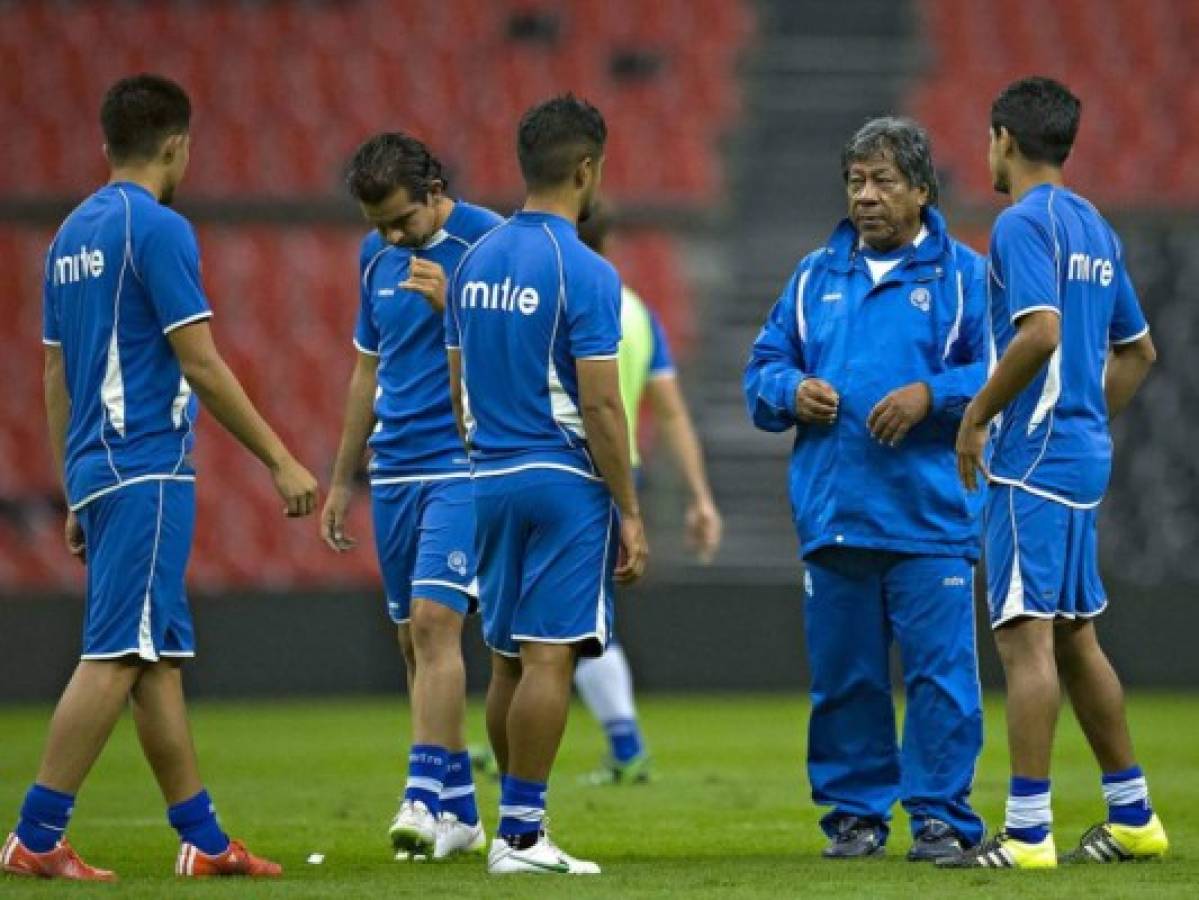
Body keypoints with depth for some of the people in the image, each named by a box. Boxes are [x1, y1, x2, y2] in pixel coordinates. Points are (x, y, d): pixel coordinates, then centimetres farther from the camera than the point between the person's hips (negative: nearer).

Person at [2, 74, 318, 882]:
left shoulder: (73, 235, 15)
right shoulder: (157, 229, -11)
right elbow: (201, 364, -15)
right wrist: (281, 460, -10)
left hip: (98, 473, 9)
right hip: (147, 471, -9)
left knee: (160, 658, 10)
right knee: (117, 656, -8)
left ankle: (203, 840, 12)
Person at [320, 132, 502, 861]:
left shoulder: (487, 241, -9)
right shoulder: (377, 256, 11)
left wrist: (452, 307, -23)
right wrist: (344, 480, 21)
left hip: (463, 466, -7)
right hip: (394, 471, 7)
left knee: (434, 621, -18)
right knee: (416, 640, 7)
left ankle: (424, 796, -21)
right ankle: (459, 812, 13)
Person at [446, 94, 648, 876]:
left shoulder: (476, 262, 9)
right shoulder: (584, 273, -13)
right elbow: (600, 407, -15)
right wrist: (631, 515, -10)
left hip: (492, 480, 7)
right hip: (565, 480, -7)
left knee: (509, 659, 13)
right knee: (550, 657, -6)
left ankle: (514, 826, 19)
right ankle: (522, 832, -8)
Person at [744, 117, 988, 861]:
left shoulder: (963, 275, 3)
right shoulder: (816, 276, 16)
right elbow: (763, 368, 19)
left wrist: (930, 395, -17)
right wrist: (792, 390, -2)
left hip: (930, 517, -4)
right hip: (833, 514, 4)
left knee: (939, 671, -5)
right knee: (843, 674, 7)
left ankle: (941, 814, 2)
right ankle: (856, 812, 15)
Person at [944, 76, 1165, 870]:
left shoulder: (1022, 223, -11)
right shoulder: (1094, 227, 16)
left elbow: (1040, 332, -24)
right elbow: (1137, 351, 22)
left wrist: (977, 415, -14)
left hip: (1034, 455, -9)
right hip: (1085, 452, 9)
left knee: (1027, 637, -10)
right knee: (1074, 637, 16)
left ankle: (1027, 833, -13)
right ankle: (1133, 818, 20)